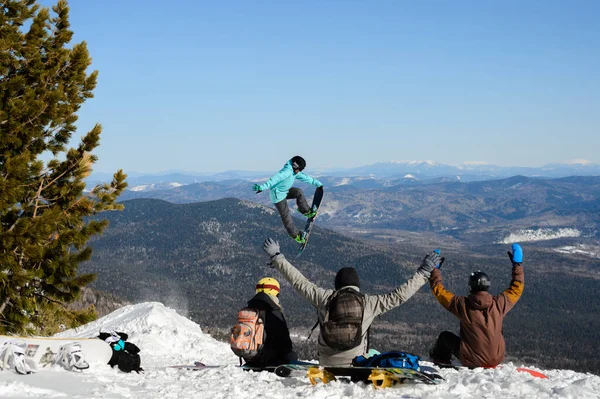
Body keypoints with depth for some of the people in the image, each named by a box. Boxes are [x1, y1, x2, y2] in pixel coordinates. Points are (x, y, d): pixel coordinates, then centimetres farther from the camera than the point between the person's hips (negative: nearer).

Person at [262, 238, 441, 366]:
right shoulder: (368, 302, -4)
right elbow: (399, 295, 0)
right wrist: (423, 272, 10)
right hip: (356, 363, -3)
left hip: (326, 364, 3)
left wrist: (276, 256, 18)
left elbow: (299, 281, 7)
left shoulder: (324, 297, 0)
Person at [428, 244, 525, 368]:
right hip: (496, 360, 2)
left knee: (445, 336, 22)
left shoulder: (463, 305, -16)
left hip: (471, 361, -2)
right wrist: (518, 264, 14)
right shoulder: (499, 304, -12)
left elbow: (439, 291, -4)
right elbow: (516, 289, 6)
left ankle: (439, 358, 44)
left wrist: (434, 270, 8)